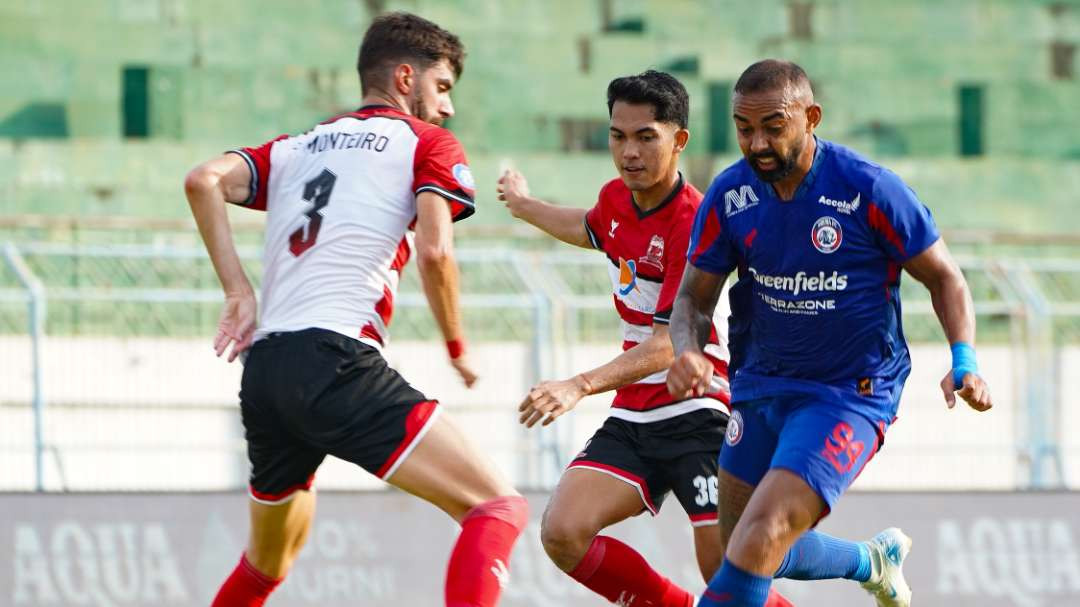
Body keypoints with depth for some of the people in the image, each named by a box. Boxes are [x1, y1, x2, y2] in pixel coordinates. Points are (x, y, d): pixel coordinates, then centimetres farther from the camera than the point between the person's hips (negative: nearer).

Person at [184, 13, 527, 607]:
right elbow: (435, 252, -6)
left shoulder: (297, 147, 25)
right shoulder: (429, 145, 10)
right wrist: (458, 349, 8)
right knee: (498, 508, -11)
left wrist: (238, 291, 7)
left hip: (263, 365, 7)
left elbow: (204, 180, 8)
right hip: (336, 361, -7)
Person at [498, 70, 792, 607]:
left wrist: (581, 386, -37)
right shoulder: (617, 198, 5)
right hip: (631, 417, 7)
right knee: (563, 533, -15)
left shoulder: (694, 223, -19)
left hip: (697, 415, -7)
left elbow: (668, 345, -25)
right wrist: (525, 206, 51)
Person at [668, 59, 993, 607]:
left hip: (851, 394, -6)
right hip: (763, 385, 6)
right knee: (743, 548, 17)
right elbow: (694, 296, 3)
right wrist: (688, 350, -20)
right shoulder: (729, 195, -7)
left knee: (761, 538, -23)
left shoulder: (870, 189, -18)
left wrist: (964, 364, -21)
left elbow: (943, 277, -6)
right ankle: (873, 562, 44)